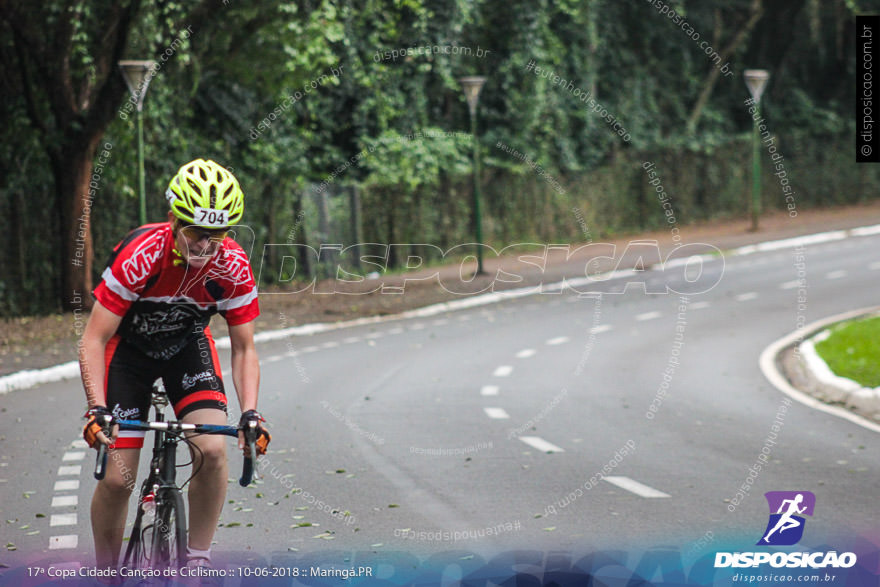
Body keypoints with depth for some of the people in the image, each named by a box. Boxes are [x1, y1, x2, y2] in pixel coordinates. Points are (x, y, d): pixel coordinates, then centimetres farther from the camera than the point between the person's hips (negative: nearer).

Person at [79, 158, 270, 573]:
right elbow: (94, 340, -29)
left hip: (187, 345, 2)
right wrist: (97, 408, -42)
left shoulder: (233, 266, -25)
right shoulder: (140, 255, -34)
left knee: (212, 450, -21)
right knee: (117, 477, -9)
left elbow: (243, 349, -14)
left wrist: (250, 412, -30)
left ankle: (197, 563, -4)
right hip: (129, 348, -2)